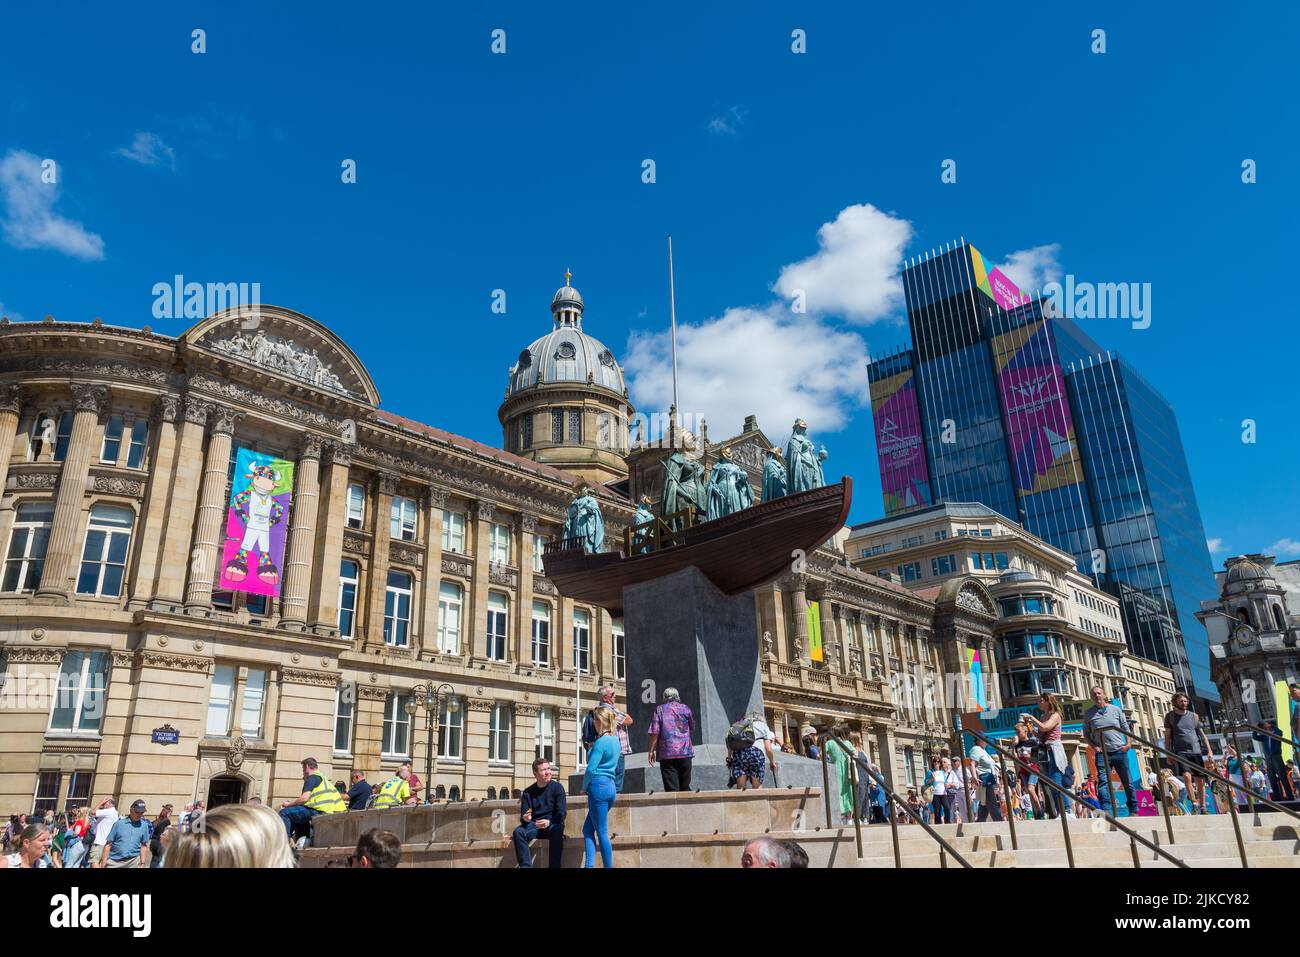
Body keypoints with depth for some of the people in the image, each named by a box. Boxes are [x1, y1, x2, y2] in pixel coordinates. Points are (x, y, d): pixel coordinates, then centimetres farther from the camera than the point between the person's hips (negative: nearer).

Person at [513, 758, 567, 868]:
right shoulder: (528, 792, 7)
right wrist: (525, 818, -23)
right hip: (534, 825, 3)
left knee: (557, 831, -37)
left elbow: (562, 812, -8)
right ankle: (526, 866, -28)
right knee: (518, 832, -28)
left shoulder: (557, 787, 0)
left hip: (553, 824, -2)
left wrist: (549, 822, -27)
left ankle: (555, 866, -32)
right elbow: (523, 817, 3)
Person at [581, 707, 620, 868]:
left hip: (598, 786, -9)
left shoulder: (601, 742, -13)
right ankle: (589, 864, 2)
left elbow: (591, 769, -16)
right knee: (588, 828, 12)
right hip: (611, 787, 9)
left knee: (602, 832, -3)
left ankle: (609, 866, -1)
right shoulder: (615, 740, 14)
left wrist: (584, 787, -1)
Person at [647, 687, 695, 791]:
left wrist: (651, 751, -1)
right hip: (685, 752, 2)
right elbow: (692, 728, 19)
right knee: (685, 787, 12)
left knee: (671, 788, -4)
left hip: (666, 754, -2)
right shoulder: (686, 708, 7)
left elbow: (654, 732, -6)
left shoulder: (660, 710, 1)